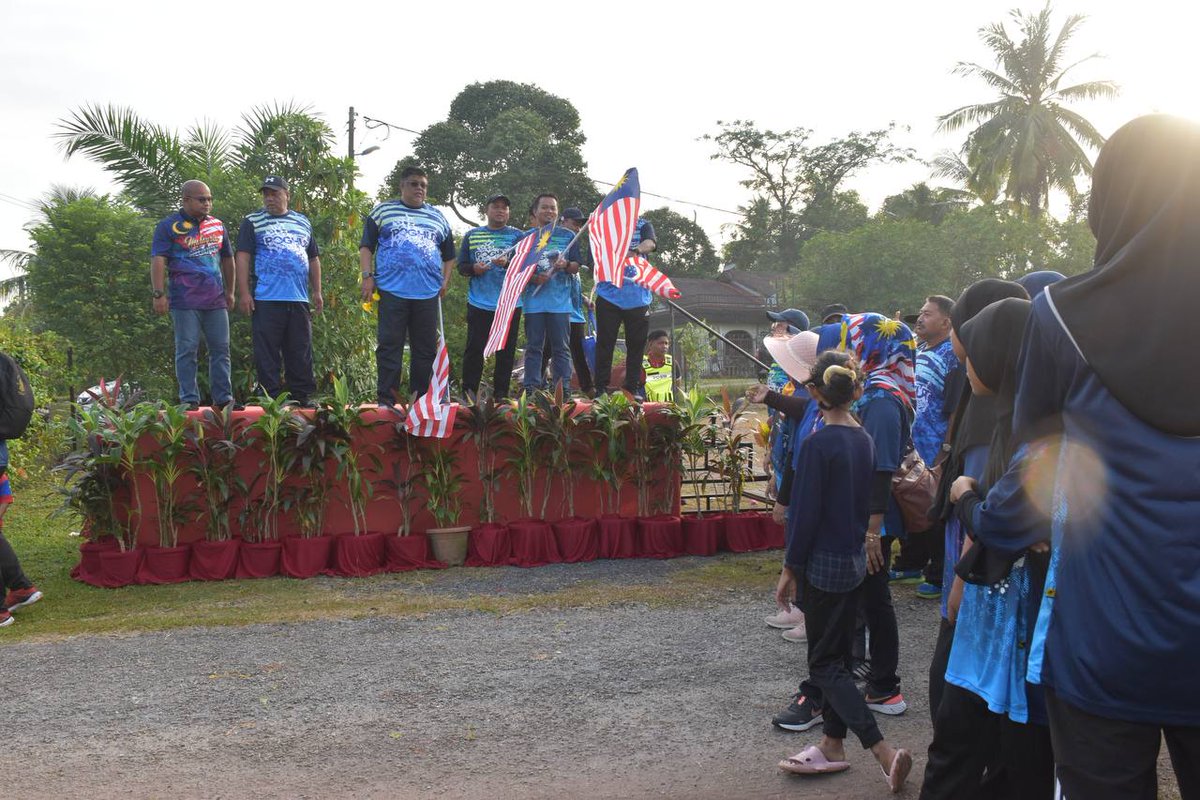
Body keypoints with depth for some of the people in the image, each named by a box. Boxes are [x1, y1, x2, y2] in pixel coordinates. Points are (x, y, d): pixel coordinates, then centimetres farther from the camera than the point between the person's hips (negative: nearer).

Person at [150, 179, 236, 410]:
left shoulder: (217, 225, 15)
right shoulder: (169, 226, 0)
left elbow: (227, 259, 23)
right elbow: (158, 261, -7)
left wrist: (229, 292, 20)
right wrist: (159, 294, -15)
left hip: (215, 300, 5)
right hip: (185, 301, -5)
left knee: (221, 349, 5)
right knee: (187, 350, -2)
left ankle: (223, 398, 11)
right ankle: (189, 400, 3)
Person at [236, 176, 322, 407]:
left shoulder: (303, 222, 18)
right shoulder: (253, 222, 6)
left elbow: (313, 259, 21)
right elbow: (242, 257, -1)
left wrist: (317, 292, 14)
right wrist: (244, 293, -9)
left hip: (299, 300, 4)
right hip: (266, 300, -4)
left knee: (301, 352, 5)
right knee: (267, 352, -4)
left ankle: (302, 396, 11)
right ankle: (271, 398, 1)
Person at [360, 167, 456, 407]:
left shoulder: (438, 217, 19)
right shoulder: (382, 211, 11)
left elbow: (449, 255, 24)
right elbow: (366, 247, 7)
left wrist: (445, 282, 10)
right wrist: (367, 276, -5)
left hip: (428, 294, 3)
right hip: (391, 290, -3)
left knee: (426, 348, 4)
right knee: (389, 346, -5)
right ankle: (385, 400, -2)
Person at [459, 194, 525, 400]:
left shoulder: (517, 235, 7)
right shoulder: (472, 235, 12)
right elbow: (461, 267, 12)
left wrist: (508, 263, -22)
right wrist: (473, 269, -10)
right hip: (479, 304, 1)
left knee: (505, 352, 1)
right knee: (474, 349, -3)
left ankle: (501, 396, 7)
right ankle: (468, 394, 3)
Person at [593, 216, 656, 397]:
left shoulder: (643, 224, 9)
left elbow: (651, 243, -12)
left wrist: (637, 250, -35)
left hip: (638, 296, 1)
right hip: (609, 295, -1)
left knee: (636, 345, 3)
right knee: (605, 343, -2)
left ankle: (632, 388, 10)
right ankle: (602, 387, 1)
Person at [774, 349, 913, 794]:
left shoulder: (817, 444, -19)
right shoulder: (865, 440, 3)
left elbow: (807, 512, -18)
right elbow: (866, 502, 11)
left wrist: (790, 568, -10)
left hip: (822, 563, -8)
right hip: (855, 560, 8)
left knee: (824, 664, 1)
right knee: (838, 654, 18)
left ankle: (885, 752, -7)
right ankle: (832, 743, 27)